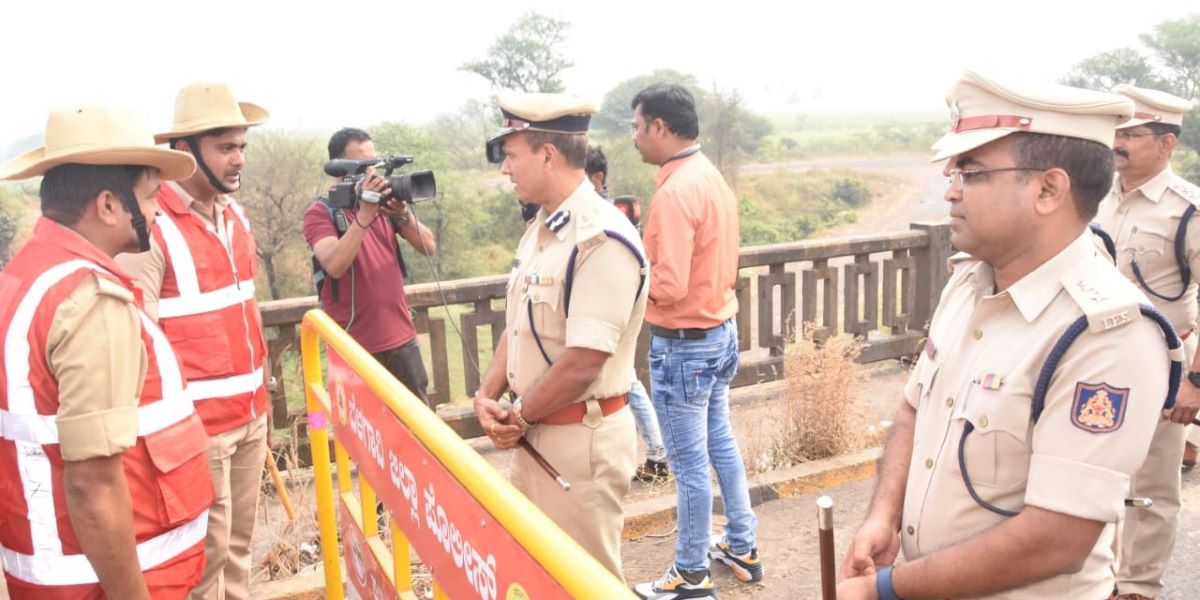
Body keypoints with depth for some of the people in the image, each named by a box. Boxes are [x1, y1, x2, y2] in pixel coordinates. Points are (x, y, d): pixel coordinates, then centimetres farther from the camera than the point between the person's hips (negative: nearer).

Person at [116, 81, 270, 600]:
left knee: (239, 540, 18)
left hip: (250, 413, 7)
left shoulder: (234, 214, 9)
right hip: (196, 424, -7)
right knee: (206, 552, 4)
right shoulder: (152, 227, -16)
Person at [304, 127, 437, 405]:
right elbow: (334, 266, -23)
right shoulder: (320, 213, -6)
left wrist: (402, 213, -17)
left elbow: (429, 246, -1)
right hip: (353, 345, -4)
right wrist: (364, 213, -27)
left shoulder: (385, 202, 7)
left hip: (401, 338, 4)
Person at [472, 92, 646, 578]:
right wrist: (487, 395, -2)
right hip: (537, 430, 9)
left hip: (581, 438, -9)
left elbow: (582, 363, -26)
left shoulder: (602, 240, -23)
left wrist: (518, 417, -12)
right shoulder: (540, 228, 8)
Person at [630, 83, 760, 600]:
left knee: (689, 463, 4)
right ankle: (742, 547, 35)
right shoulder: (712, 176, 7)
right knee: (721, 442, 21)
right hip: (721, 330, 10)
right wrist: (651, 249, 8)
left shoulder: (675, 191, -22)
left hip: (684, 344, -10)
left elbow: (668, 286, -26)